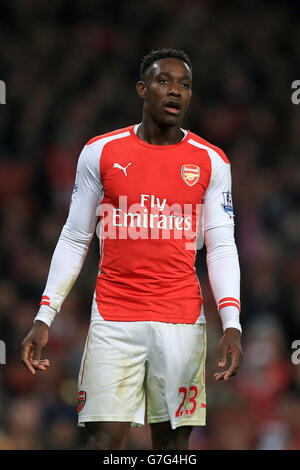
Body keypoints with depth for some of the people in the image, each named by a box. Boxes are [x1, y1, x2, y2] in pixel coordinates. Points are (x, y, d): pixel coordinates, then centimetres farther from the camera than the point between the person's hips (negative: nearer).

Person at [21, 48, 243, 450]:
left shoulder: (211, 161, 5)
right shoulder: (100, 153, 4)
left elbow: (221, 248, 4)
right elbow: (74, 240, 8)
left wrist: (232, 325, -9)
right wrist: (44, 318, 1)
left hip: (182, 320, 1)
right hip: (114, 318, -1)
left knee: (173, 438, 2)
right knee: (105, 438, -9)